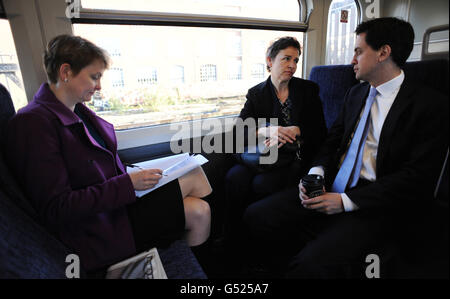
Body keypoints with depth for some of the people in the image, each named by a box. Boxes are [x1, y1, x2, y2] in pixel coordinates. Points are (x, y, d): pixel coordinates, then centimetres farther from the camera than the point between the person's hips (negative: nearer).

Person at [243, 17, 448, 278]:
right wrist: (316, 173, -6)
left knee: (313, 264, -31)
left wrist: (346, 201, -17)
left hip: (375, 205, -6)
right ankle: (294, 268, 9)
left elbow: (417, 176, -11)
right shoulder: (355, 94, 16)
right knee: (257, 216, -9)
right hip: (331, 190, 6)